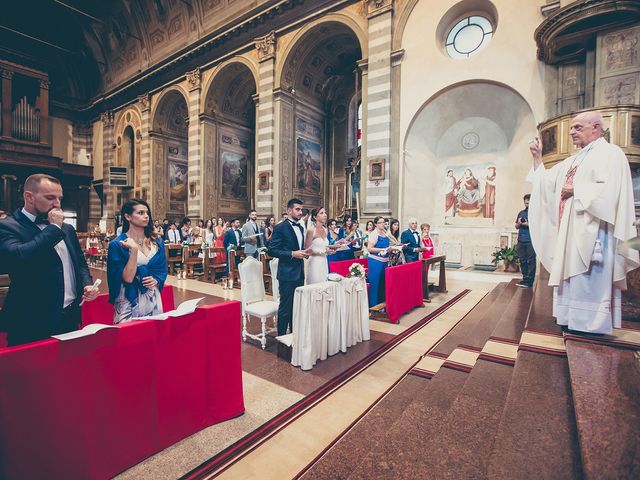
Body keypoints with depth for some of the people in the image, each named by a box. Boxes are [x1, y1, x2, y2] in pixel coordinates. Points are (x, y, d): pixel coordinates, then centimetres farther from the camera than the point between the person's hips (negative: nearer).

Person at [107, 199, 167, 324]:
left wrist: (157, 280, -10)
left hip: (153, 299, 4)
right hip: (130, 301, -4)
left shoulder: (157, 241, 5)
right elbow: (128, 278, -16)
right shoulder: (117, 244, -8)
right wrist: (134, 249, -23)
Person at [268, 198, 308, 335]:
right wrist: (292, 254, -21)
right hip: (287, 274, -8)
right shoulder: (280, 227, -11)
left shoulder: (301, 227, 13)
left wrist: (304, 252, 2)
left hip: (300, 273, 8)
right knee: (285, 307, 2)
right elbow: (272, 250, -15)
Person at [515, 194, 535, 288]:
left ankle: (529, 281, 1)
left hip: (531, 241, -5)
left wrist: (528, 224, -16)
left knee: (531, 261, -2)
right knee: (522, 261, 9)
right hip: (521, 240, 5)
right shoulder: (521, 213, 16)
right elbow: (516, 226, 18)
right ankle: (525, 278, 19)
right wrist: (519, 223, -2)